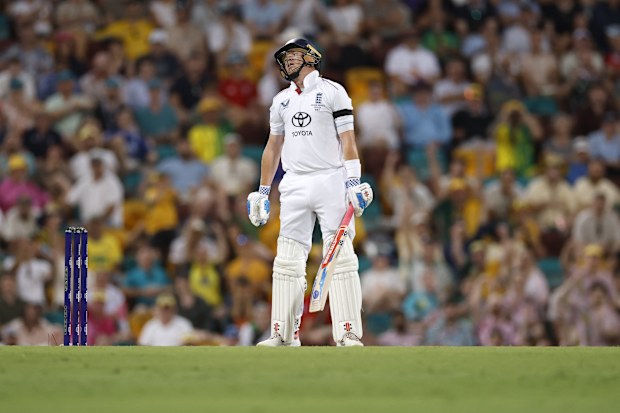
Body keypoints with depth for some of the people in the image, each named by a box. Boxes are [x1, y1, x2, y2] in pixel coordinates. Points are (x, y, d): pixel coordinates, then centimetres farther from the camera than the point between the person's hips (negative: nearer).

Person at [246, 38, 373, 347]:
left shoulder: (332, 92, 1)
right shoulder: (281, 101, 18)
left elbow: (347, 139, -5)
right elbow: (273, 147, 23)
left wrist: (353, 183, -14)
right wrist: (262, 192, 19)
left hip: (330, 181, -5)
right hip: (294, 187, 5)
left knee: (341, 257, -10)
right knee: (287, 260, 1)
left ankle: (348, 334, -11)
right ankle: (285, 335, 5)